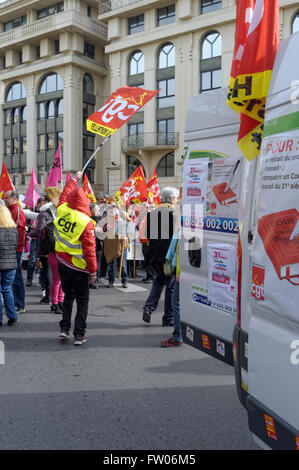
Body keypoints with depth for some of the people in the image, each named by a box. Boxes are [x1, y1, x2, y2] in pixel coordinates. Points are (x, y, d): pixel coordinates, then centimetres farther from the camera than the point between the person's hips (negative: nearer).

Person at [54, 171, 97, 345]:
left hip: (63, 263, 5)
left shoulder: (62, 211, -6)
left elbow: (64, 194, 17)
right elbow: (89, 249, -17)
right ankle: (79, 335, 9)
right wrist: (93, 271, -8)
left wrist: (74, 179, 31)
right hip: (79, 267, -5)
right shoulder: (86, 222, -19)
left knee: (68, 295, 22)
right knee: (82, 300, 7)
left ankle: (64, 328, 22)